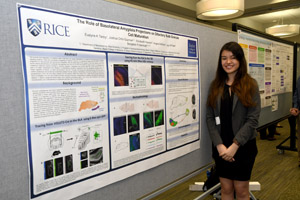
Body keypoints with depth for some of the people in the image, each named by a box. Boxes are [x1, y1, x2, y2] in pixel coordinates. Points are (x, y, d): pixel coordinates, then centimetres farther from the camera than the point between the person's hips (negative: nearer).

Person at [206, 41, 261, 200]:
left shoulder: (250, 85, -3)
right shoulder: (215, 86, 4)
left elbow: (253, 119, -10)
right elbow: (209, 118, -2)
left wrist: (234, 145, -16)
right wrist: (219, 145, -13)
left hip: (244, 146, -2)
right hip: (220, 147, 2)